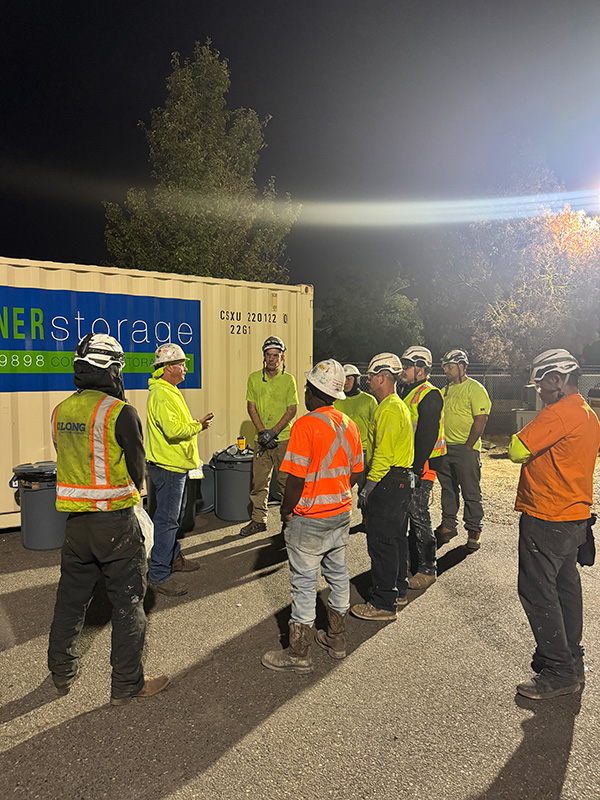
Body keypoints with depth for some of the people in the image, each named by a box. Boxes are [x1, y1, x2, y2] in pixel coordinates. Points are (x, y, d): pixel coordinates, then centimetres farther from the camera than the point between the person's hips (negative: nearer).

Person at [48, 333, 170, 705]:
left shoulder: (61, 411, 4)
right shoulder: (121, 413, -16)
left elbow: (66, 461, 10)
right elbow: (137, 470, -10)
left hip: (74, 521, 7)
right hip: (115, 521, -6)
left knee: (71, 598, 21)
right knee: (128, 602, 8)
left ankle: (62, 673, 39)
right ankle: (127, 685, 19)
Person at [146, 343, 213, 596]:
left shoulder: (170, 391, 15)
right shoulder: (161, 395, -20)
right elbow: (173, 430, -29)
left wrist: (195, 424, 14)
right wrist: (198, 426, -16)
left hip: (175, 465, 11)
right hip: (168, 466, -11)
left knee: (174, 516, 22)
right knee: (166, 519, -6)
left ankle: (173, 558, 37)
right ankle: (159, 575, 1)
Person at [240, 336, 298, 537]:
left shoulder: (288, 379, 0)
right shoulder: (254, 378, 7)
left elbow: (292, 410, -4)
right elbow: (251, 407, 6)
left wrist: (273, 432, -13)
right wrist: (261, 431, -6)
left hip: (284, 439, -2)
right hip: (261, 439, 3)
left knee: (286, 481, 1)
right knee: (259, 481, 6)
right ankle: (258, 520, 18)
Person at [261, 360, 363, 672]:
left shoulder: (306, 425, -20)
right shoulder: (349, 424, 3)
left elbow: (296, 478, -22)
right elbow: (356, 473, 10)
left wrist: (286, 510, -7)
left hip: (310, 519, -7)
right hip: (341, 513, 8)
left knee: (304, 582, 3)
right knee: (338, 575, 18)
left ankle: (298, 654, 15)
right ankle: (336, 639, 33)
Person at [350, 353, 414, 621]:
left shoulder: (389, 409, -18)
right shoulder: (398, 405, 16)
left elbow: (383, 454, -23)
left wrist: (368, 486, -18)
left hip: (389, 481, -11)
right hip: (402, 479, 11)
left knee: (381, 541, -4)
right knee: (396, 537, 18)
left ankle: (383, 603, 4)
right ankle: (398, 591, 31)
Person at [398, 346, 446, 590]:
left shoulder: (429, 395, -13)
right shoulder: (408, 393, 17)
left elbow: (427, 436, -21)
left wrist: (415, 468, -23)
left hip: (421, 468, -9)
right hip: (406, 465, 9)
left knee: (418, 515, -5)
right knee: (407, 513, 15)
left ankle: (427, 569, 6)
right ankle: (412, 558, 29)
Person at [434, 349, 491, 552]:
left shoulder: (475, 388, -9)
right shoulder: (446, 390, 15)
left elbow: (481, 420, -15)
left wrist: (468, 446, -15)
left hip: (466, 449, -7)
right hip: (444, 447, 7)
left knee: (471, 492, 1)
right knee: (448, 490, 15)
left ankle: (474, 531, 13)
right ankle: (449, 525, 27)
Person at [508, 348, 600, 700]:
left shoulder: (560, 412, -20)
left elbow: (517, 450, -23)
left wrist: (519, 440, -3)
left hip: (546, 519, -10)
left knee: (537, 592, 0)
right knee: (566, 587, 19)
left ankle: (559, 672, 9)